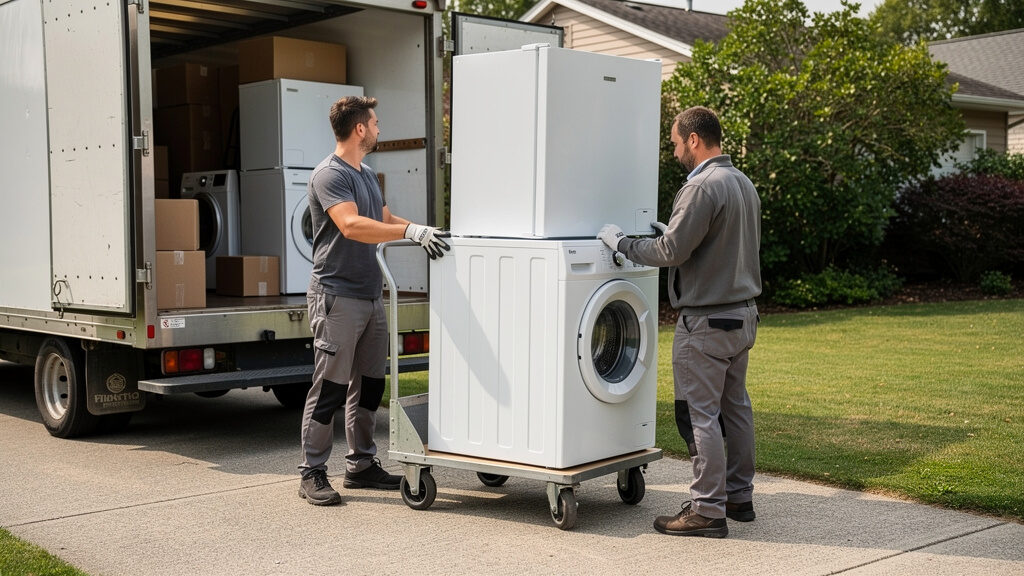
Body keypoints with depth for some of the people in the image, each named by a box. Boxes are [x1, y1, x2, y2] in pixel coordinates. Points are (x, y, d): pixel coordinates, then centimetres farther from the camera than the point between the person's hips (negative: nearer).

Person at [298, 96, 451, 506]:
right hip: (337, 297, -9)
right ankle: (312, 473, 3)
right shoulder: (330, 175, -12)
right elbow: (352, 226, -26)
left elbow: (385, 219, 26)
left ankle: (361, 465, 22)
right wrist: (413, 232, -31)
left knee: (368, 386, 12)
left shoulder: (366, 175, 19)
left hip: (370, 296, 9)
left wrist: (427, 232, 11)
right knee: (330, 388, -5)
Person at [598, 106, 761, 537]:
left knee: (700, 414, -3)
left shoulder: (702, 186, -19)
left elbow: (672, 251, -21)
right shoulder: (743, 183, 11)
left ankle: (707, 511, 1)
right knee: (735, 406, 16)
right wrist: (670, 230, 19)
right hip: (742, 312, 10)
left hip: (706, 320, -10)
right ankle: (739, 497, 26)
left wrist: (620, 242, -8)